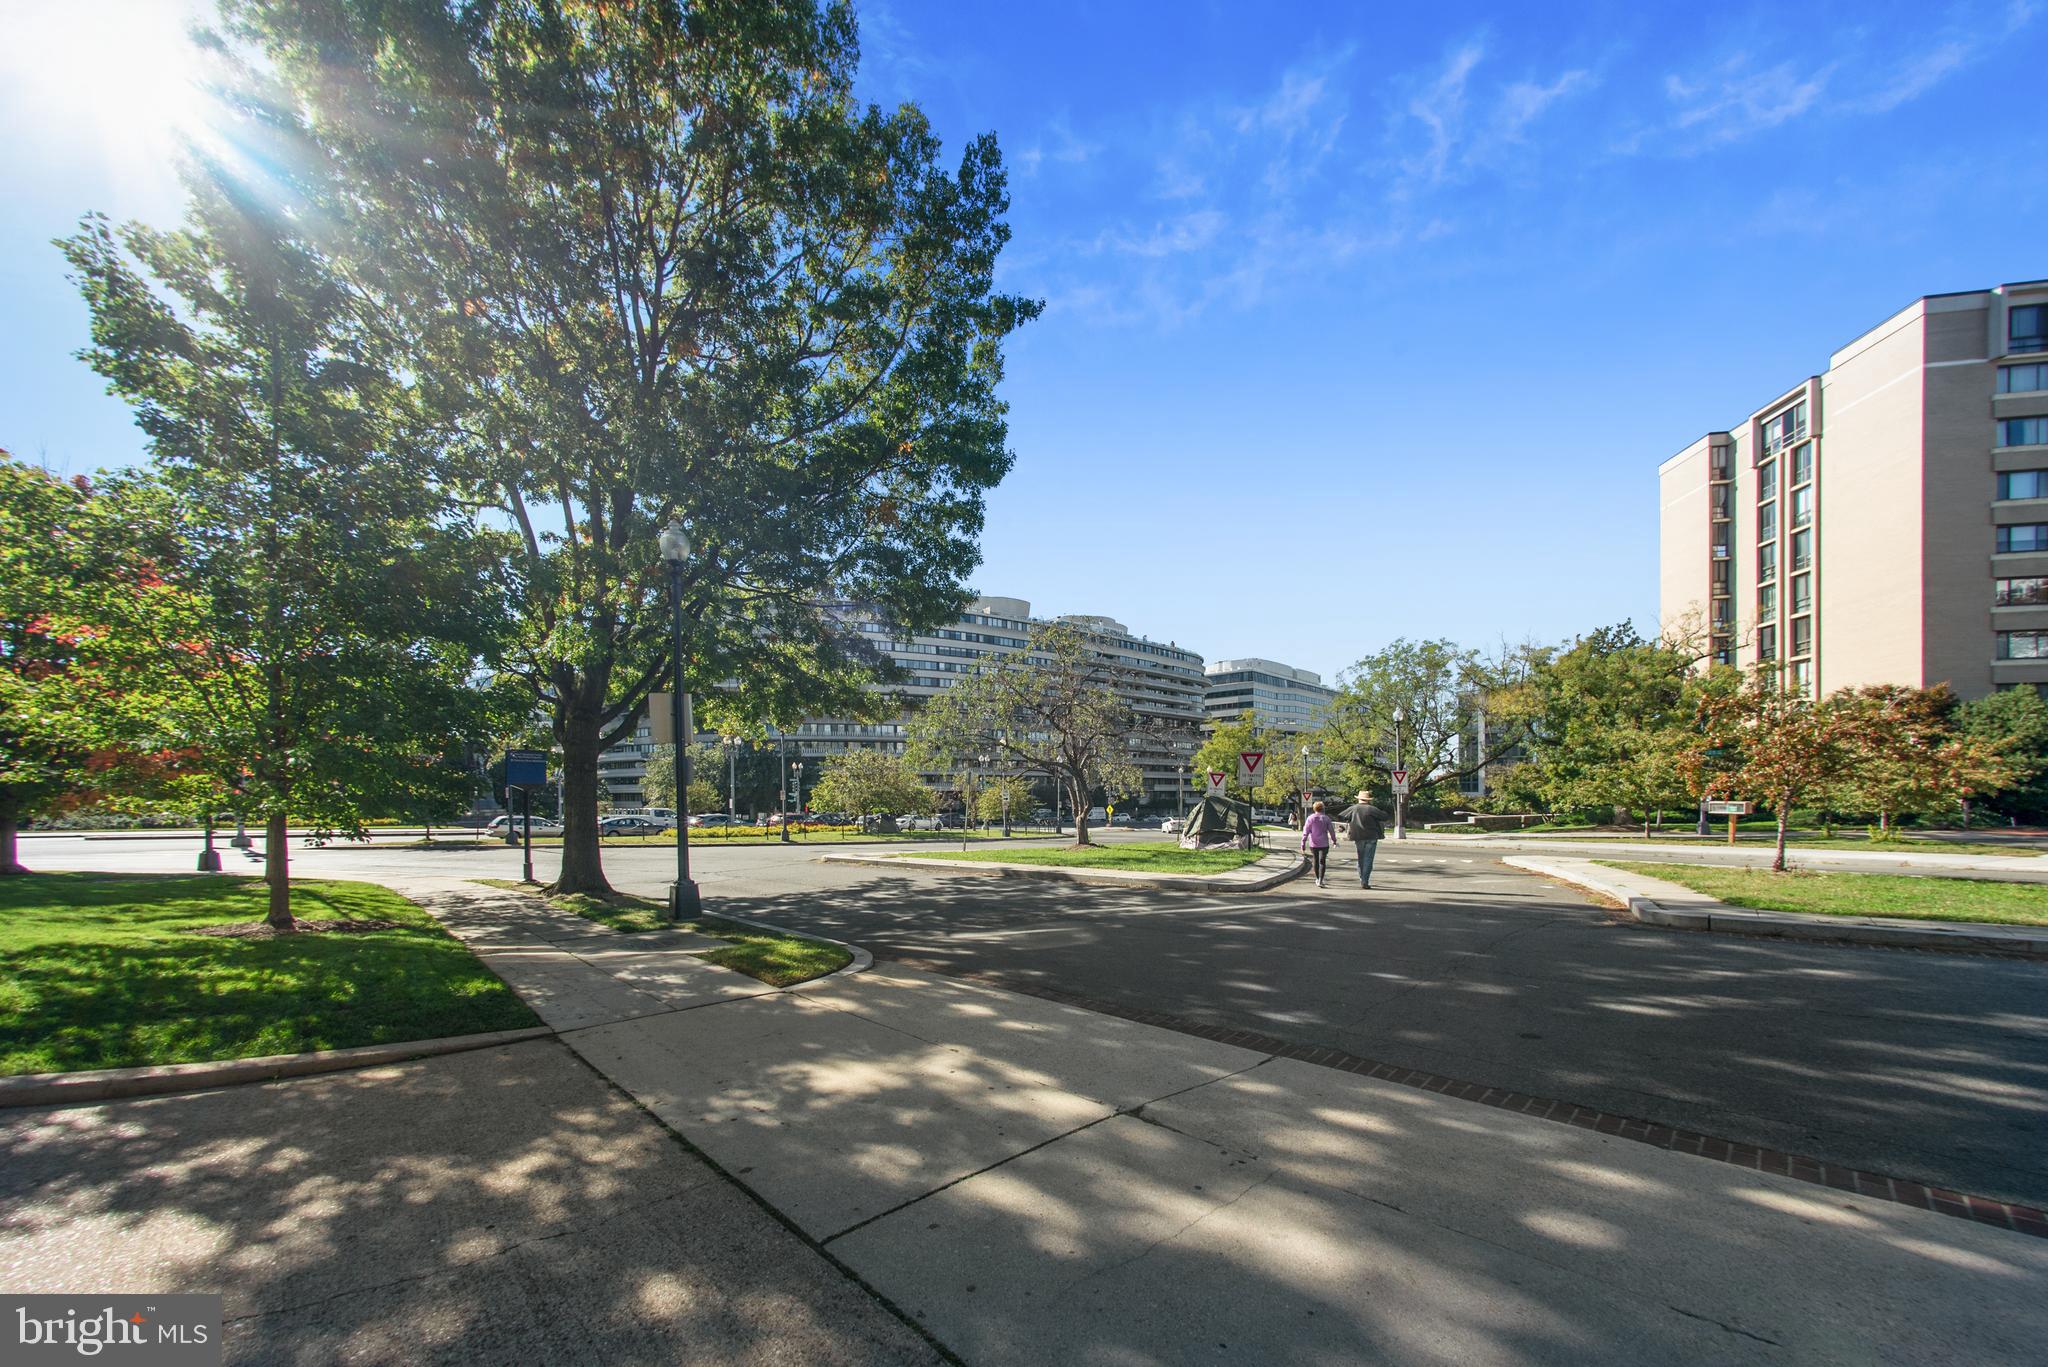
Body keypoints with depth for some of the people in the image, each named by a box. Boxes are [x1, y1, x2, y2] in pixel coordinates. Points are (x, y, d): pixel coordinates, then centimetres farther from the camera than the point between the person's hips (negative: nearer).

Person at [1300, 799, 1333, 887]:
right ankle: (1320, 881, -14)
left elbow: (1305, 832, -8)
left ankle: (1318, 879, 30)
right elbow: (1331, 831, 1)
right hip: (1324, 844, -1)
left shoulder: (1310, 818, -3)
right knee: (1322, 861, -2)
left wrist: (1303, 844, -8)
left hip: (1313, 844, 1)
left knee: (1315, 860, 17)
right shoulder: (1326, 818, -3)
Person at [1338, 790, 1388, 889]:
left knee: (1361, 859, 16)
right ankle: (1365, 882, -6)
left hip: (1358, 837, 3)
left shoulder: (1353, 808, 0)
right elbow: (1385, 817, -4)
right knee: (1368, 859, 0)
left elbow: (1341, 816, 3)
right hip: (1371, 837, -2)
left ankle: (1362, 880, 18)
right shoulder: (1372, 809, -7)